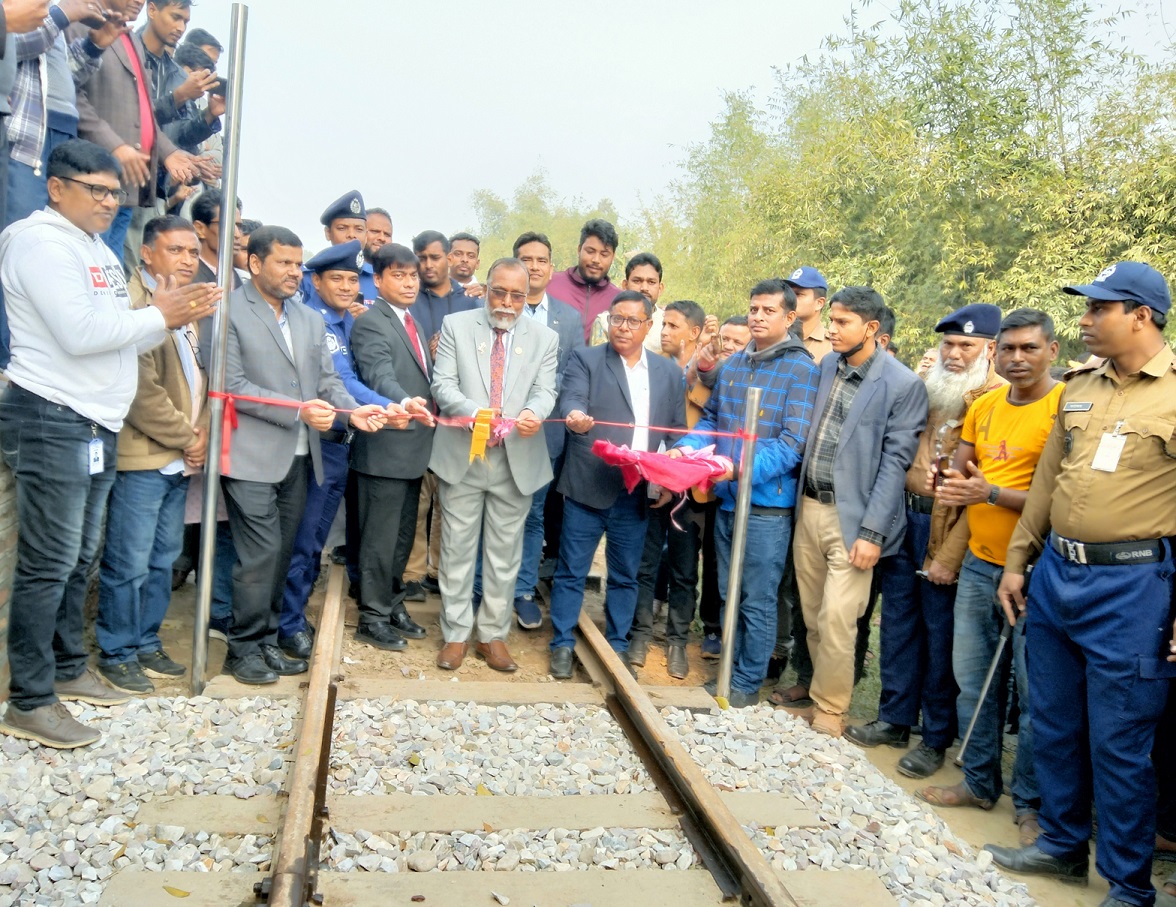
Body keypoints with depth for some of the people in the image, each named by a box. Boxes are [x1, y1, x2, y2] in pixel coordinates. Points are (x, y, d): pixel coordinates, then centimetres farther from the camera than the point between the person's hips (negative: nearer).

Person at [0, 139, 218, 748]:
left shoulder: (98, 252, 19)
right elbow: (81, 333, -21)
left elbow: (118, 339, 16)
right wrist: (159, 315, -12)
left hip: (96, 426, 9)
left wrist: (170, 316, 0)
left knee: (79, 559, 16)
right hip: (52, 421, -9)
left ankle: (68, 669, 29)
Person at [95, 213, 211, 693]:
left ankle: (147, 645, 26)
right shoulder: (133, 301, -13)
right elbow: (142, 390, -19)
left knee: (163, 560, 15)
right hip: (142, 457, -8)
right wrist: (186, 438, -10)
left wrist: (201, 431, 2)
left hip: (179, 458, 9)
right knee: (129, 564, 0)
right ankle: (116, 654, 14)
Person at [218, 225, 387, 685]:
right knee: (261, 554, -5)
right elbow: (233, 385, -13)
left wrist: (352, 410, -8)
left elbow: (328, 379, 13)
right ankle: (244, 648, 10)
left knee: (281, 553, 12)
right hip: (252, 455, -6)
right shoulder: (230, 313, -5)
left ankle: (266, 641, 23)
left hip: (297, 456, 7)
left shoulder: (310, 320, 17)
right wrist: (298, 410, -19)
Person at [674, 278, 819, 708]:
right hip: (726, 497, 6)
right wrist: (684, 447, -4)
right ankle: (729, 673, 31)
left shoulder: (801, 369, -10)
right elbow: (711, 419, 15)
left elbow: (793, 442, -17)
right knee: (730, 594, 17)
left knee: (757, 602, 4)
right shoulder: (733, 364, 9)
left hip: (767, 501, -6)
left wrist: (742, 467, -29)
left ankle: (748, 684, 19)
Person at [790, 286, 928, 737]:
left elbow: (895, 462, -11)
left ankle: (829, 713, 13)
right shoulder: (825, 367, 8)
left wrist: (872, 532, -15)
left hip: (851, 517, -5)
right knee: (811, 615, 13)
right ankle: (816, 685, 32)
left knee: (836, 620, -4)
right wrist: (799, 501, 9)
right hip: (808, 507, 6)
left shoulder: (902, 385, -10)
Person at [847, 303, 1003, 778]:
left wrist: (950, 555, -17)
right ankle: (895, 718, 28)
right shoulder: (926, 388, 10)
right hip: (904, 514, 7)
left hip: (946, 526, -6)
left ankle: (937, 738, 18)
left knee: (940, 634, 3)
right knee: (898, 621, 14)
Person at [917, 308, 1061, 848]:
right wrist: (954, 489, -5)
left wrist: (993, 493, -23)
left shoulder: (1066, 407, -10)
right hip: (978, 564, 6)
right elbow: (957, 473, 17)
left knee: (1034, 692, 4)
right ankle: (980, 783, 31)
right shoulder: (983, 407, 10)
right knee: (970, 679, 14)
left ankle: (1031, 803, 21)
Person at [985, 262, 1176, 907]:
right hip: (1055, 573, 7)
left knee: (1118, 745, 4)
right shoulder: (1079, 388, 9)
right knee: (1053, 727, 17)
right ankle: (1063, 844, 36)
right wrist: (1017, 560, 16)